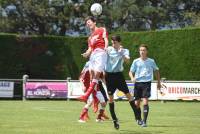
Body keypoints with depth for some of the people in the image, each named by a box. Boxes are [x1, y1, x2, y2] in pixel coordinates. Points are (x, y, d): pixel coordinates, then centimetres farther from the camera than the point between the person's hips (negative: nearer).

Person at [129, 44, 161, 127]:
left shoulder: (151, 61, 5)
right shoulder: (136, 61, 6)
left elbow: (156, 71, 19)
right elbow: (131, 72, 8)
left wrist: (159, 82, 18)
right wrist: (132, 78, -14)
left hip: (147, 83, -2)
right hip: (137, 83, 2)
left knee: (145, 102, -16)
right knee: (137, 103, 5)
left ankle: (144, 121, -16)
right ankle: (139, 119, 27)